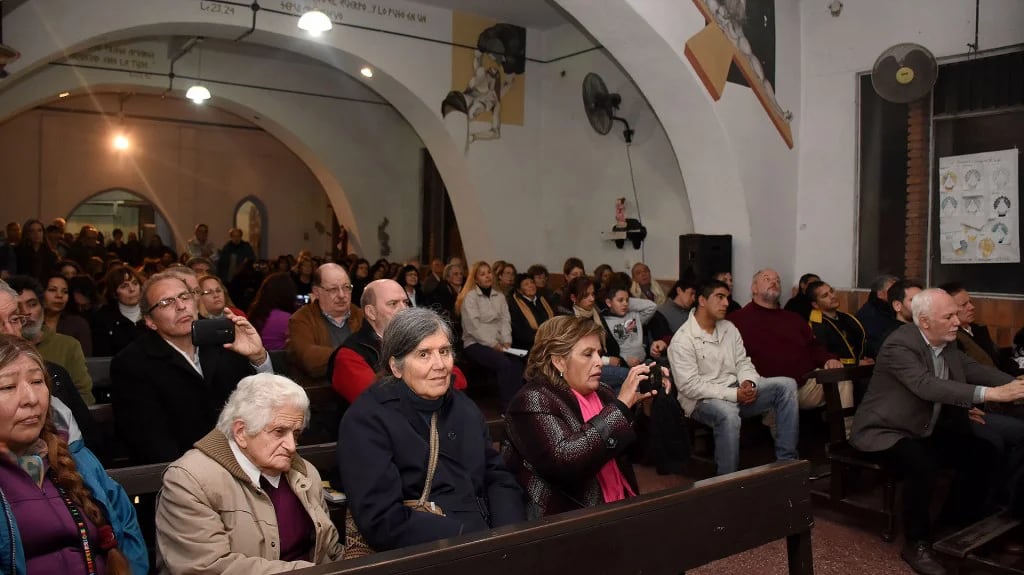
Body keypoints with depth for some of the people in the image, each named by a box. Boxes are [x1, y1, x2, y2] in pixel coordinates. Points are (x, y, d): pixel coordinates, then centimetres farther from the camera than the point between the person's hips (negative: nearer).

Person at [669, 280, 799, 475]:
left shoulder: (729, 328, 10)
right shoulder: (683, 340, -14)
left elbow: (743, 362, 13)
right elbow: (689, 386, -20)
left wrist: (748, 382, -13)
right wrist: (733, 394, -24)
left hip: (737, 391, 8)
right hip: (703, 400, -7)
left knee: (786, 384, -10)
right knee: (728, 414, -41)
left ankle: (786, 460, -9)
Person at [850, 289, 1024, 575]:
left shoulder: (947, 343, 3)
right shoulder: (900, 345, -24)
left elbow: (974, 370, 2)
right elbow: (926, 386, -36)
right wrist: (989, 394, -42)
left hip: (926, 429, 9)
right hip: (885, 431, -9)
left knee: (983, 453, -3)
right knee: (923, 466, -33)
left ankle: (957, 526, 14)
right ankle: (917, 544, -12)